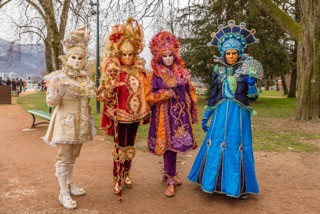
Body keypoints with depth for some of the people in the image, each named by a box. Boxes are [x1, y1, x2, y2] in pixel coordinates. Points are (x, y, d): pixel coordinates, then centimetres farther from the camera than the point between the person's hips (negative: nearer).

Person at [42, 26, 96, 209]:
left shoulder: (85, 76, 5)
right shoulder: (58, 77, -13)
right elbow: (51, 102, -16)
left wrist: (96, 91, 3)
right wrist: (56, 90, -32)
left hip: (81, 122, 6)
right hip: (66, 122, -6)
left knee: (73, 155, 18)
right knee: (64, 157, 2)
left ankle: (69, 183, 34)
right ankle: (63, 193, 13)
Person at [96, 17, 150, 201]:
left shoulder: (139, 69, 2)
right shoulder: (112, 71, -12)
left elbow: (144, 92, 12)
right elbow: (101, 95, -13)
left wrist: (146, 111, 14)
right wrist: (111, 86, -32)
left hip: (135, 114, 4)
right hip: (119, 115, -4)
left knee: (130, 146, 16)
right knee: (120, 147, 4)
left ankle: (126, 174, 35)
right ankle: (117, 179, 20)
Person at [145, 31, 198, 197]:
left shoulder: (182, 73, 8)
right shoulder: (154, 76, -3)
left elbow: (191, 93, 12)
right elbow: (149, 96, -8)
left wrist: (194, 113, 12)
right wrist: (167, 93, -16)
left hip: (181, 114, 4)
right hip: (165, 115, -3)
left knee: (176, 144, 9)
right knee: (169, 146, -2)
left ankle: (170, 173, 30)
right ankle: (171, 179, 11)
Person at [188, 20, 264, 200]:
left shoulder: (246, 70, -2)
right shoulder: (218, 70, 6)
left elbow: (253, 97, -1)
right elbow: (213, 95, 11)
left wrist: (252, 83, -21)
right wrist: (206, 117, 11)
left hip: (239, 114, -2)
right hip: (221, 113, 3)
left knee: (237, 147, 3)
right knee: (216, 146, 6)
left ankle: (239, 186, 21)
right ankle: (217, 182, 25)